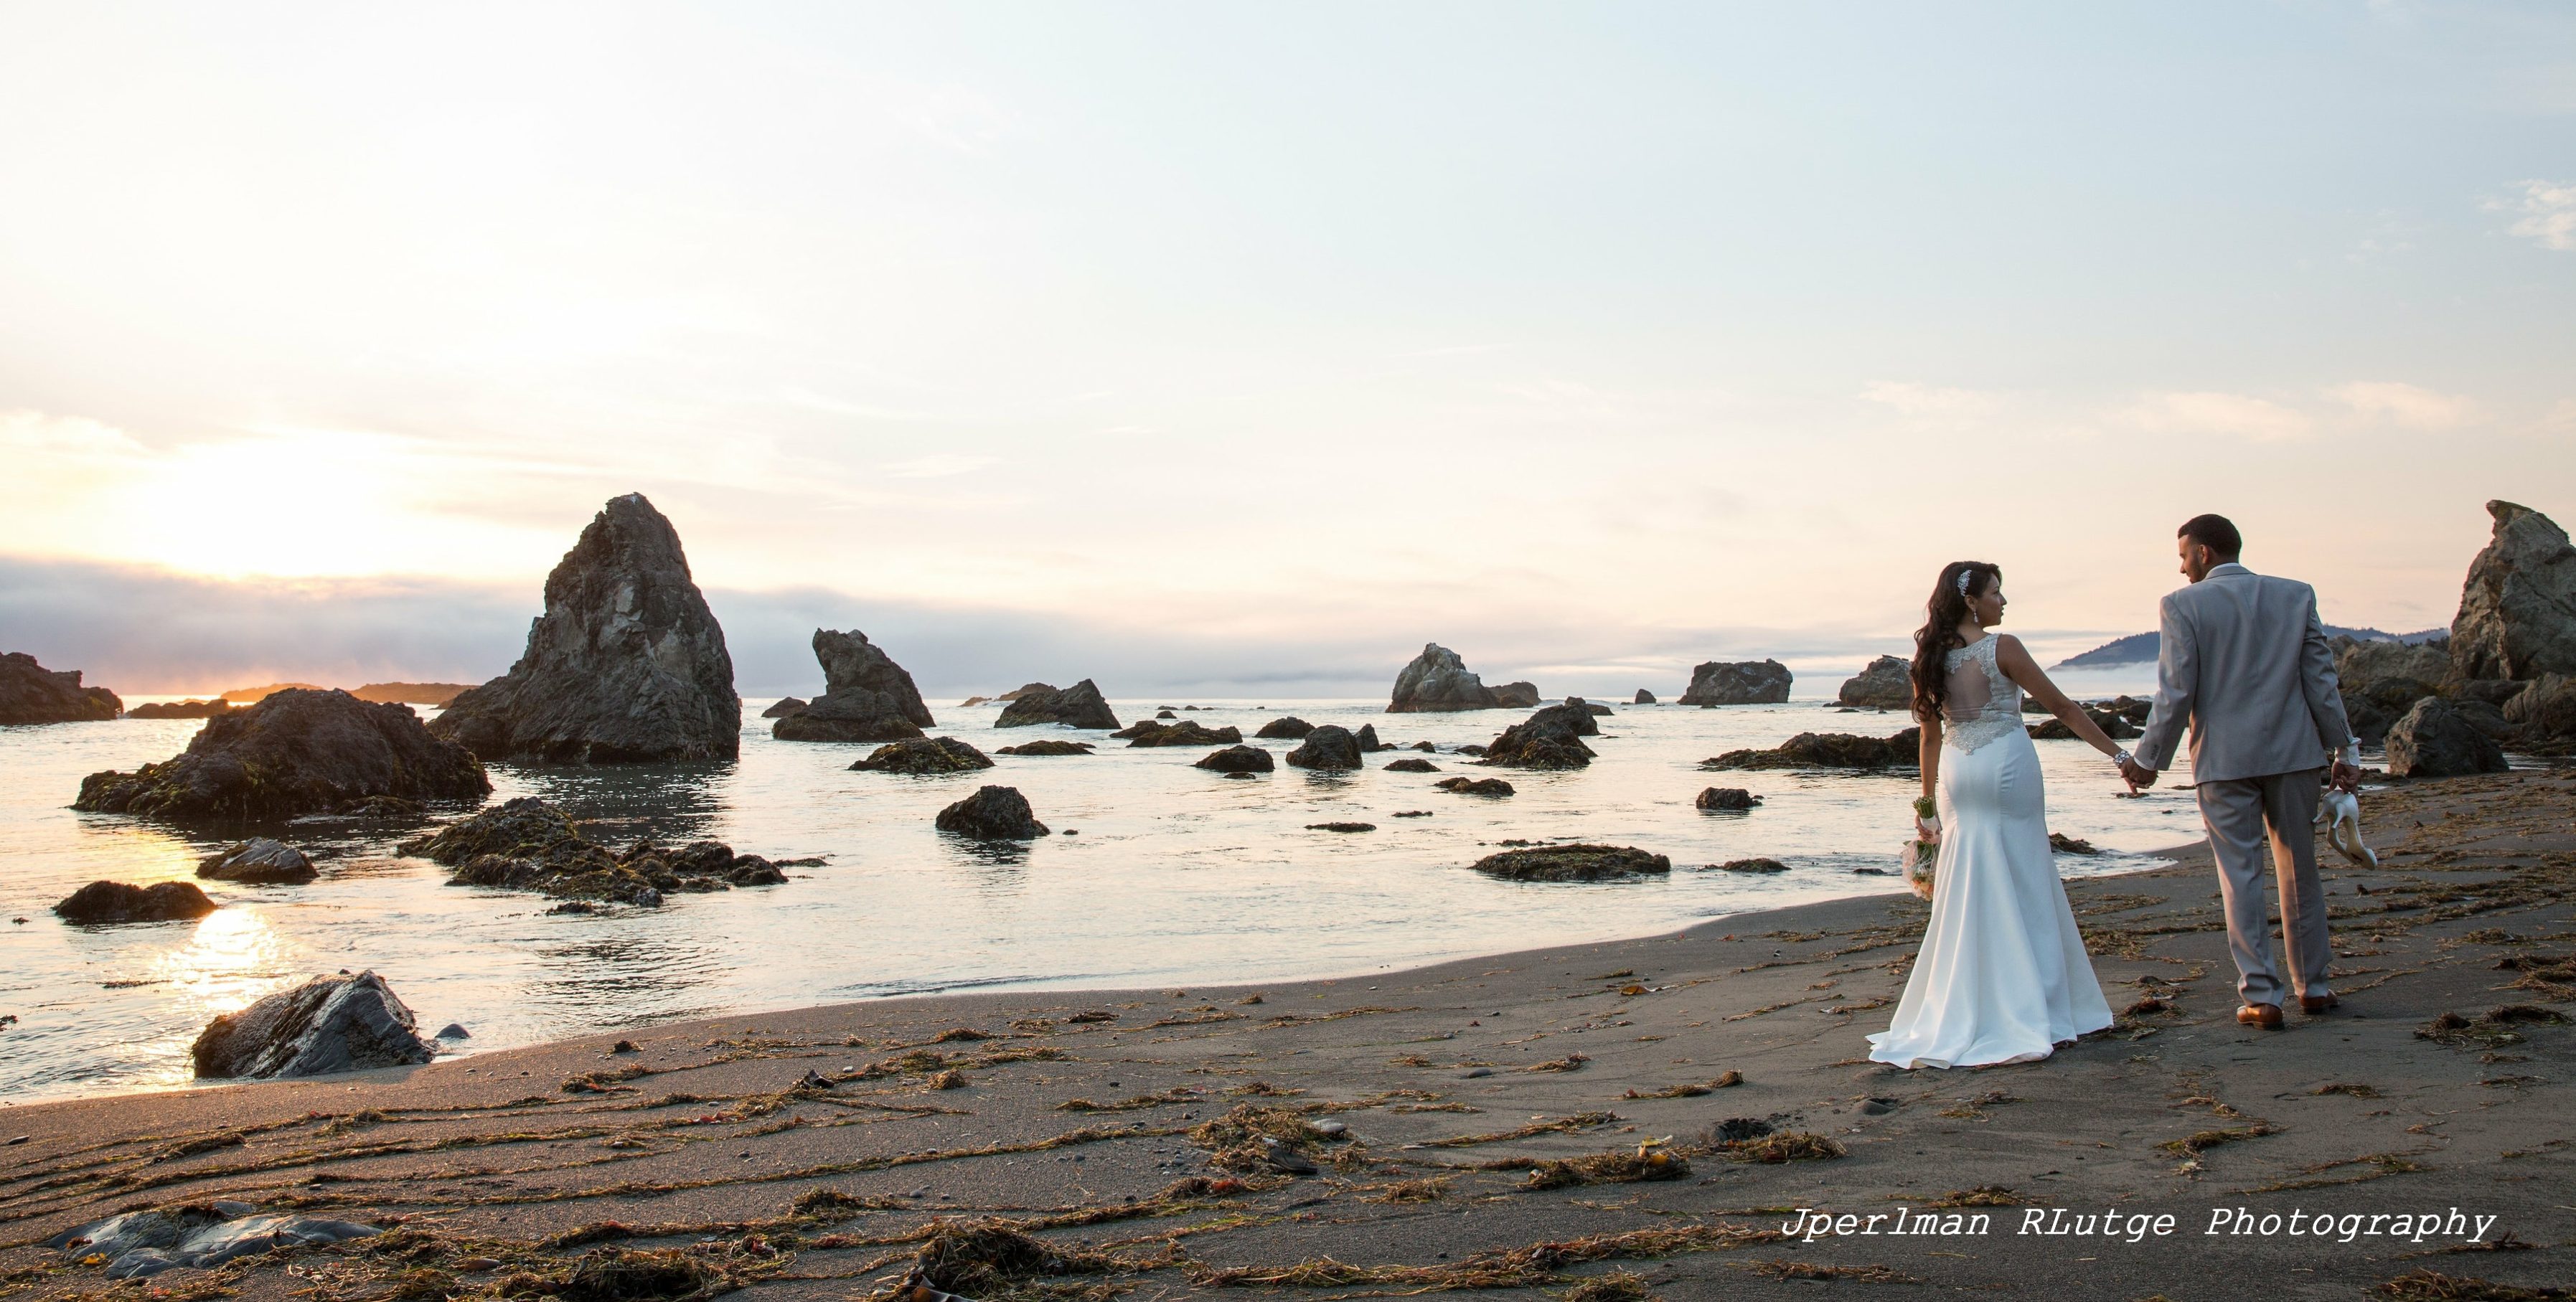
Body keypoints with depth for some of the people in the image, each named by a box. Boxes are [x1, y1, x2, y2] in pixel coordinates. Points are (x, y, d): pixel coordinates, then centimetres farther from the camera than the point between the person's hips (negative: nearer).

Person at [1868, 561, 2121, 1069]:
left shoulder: (1931, 656, 6)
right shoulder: (2001, 648, -10)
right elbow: (2061, 707, -6)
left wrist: (1927, 802, 18)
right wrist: (2117, 752, 2)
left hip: (1956, 774, 5)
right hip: (2006, 765, -5)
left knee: (1968, 892, 10)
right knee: (2023, 886, 4)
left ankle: (1960, 1016, 13)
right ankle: (2031, 1009, 8)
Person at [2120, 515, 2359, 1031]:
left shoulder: (2183, 606, -6)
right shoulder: (2296, 596, 5)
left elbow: (2175, 693, -9)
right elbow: (2322, 680, 4)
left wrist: (2149, 759, 0)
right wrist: (2344, 749, 10)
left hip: (2224, 759, -3)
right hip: (2294, 754, 3)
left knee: (2240, 877, 2)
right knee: (2299, 871, 14)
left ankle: (2261, 995, 2)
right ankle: (2312, 986, 23)